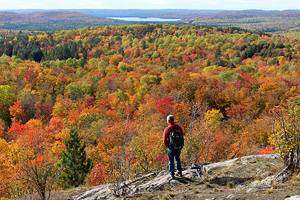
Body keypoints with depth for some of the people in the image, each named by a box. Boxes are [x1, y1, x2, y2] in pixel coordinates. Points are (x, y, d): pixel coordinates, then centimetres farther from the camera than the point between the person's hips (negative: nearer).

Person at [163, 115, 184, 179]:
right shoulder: (179, 128, -4)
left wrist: (167, 146, 6)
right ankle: (180, 172, 26)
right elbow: (182, 138, 2)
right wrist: (182, 145, 13)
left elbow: (165, 140, -10)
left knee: (171, 161, 11)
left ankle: (172, 174, 14)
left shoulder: (167, 129, -14)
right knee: (178, 159, 23)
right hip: (178, 147, 3)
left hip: (171, 148, -3)